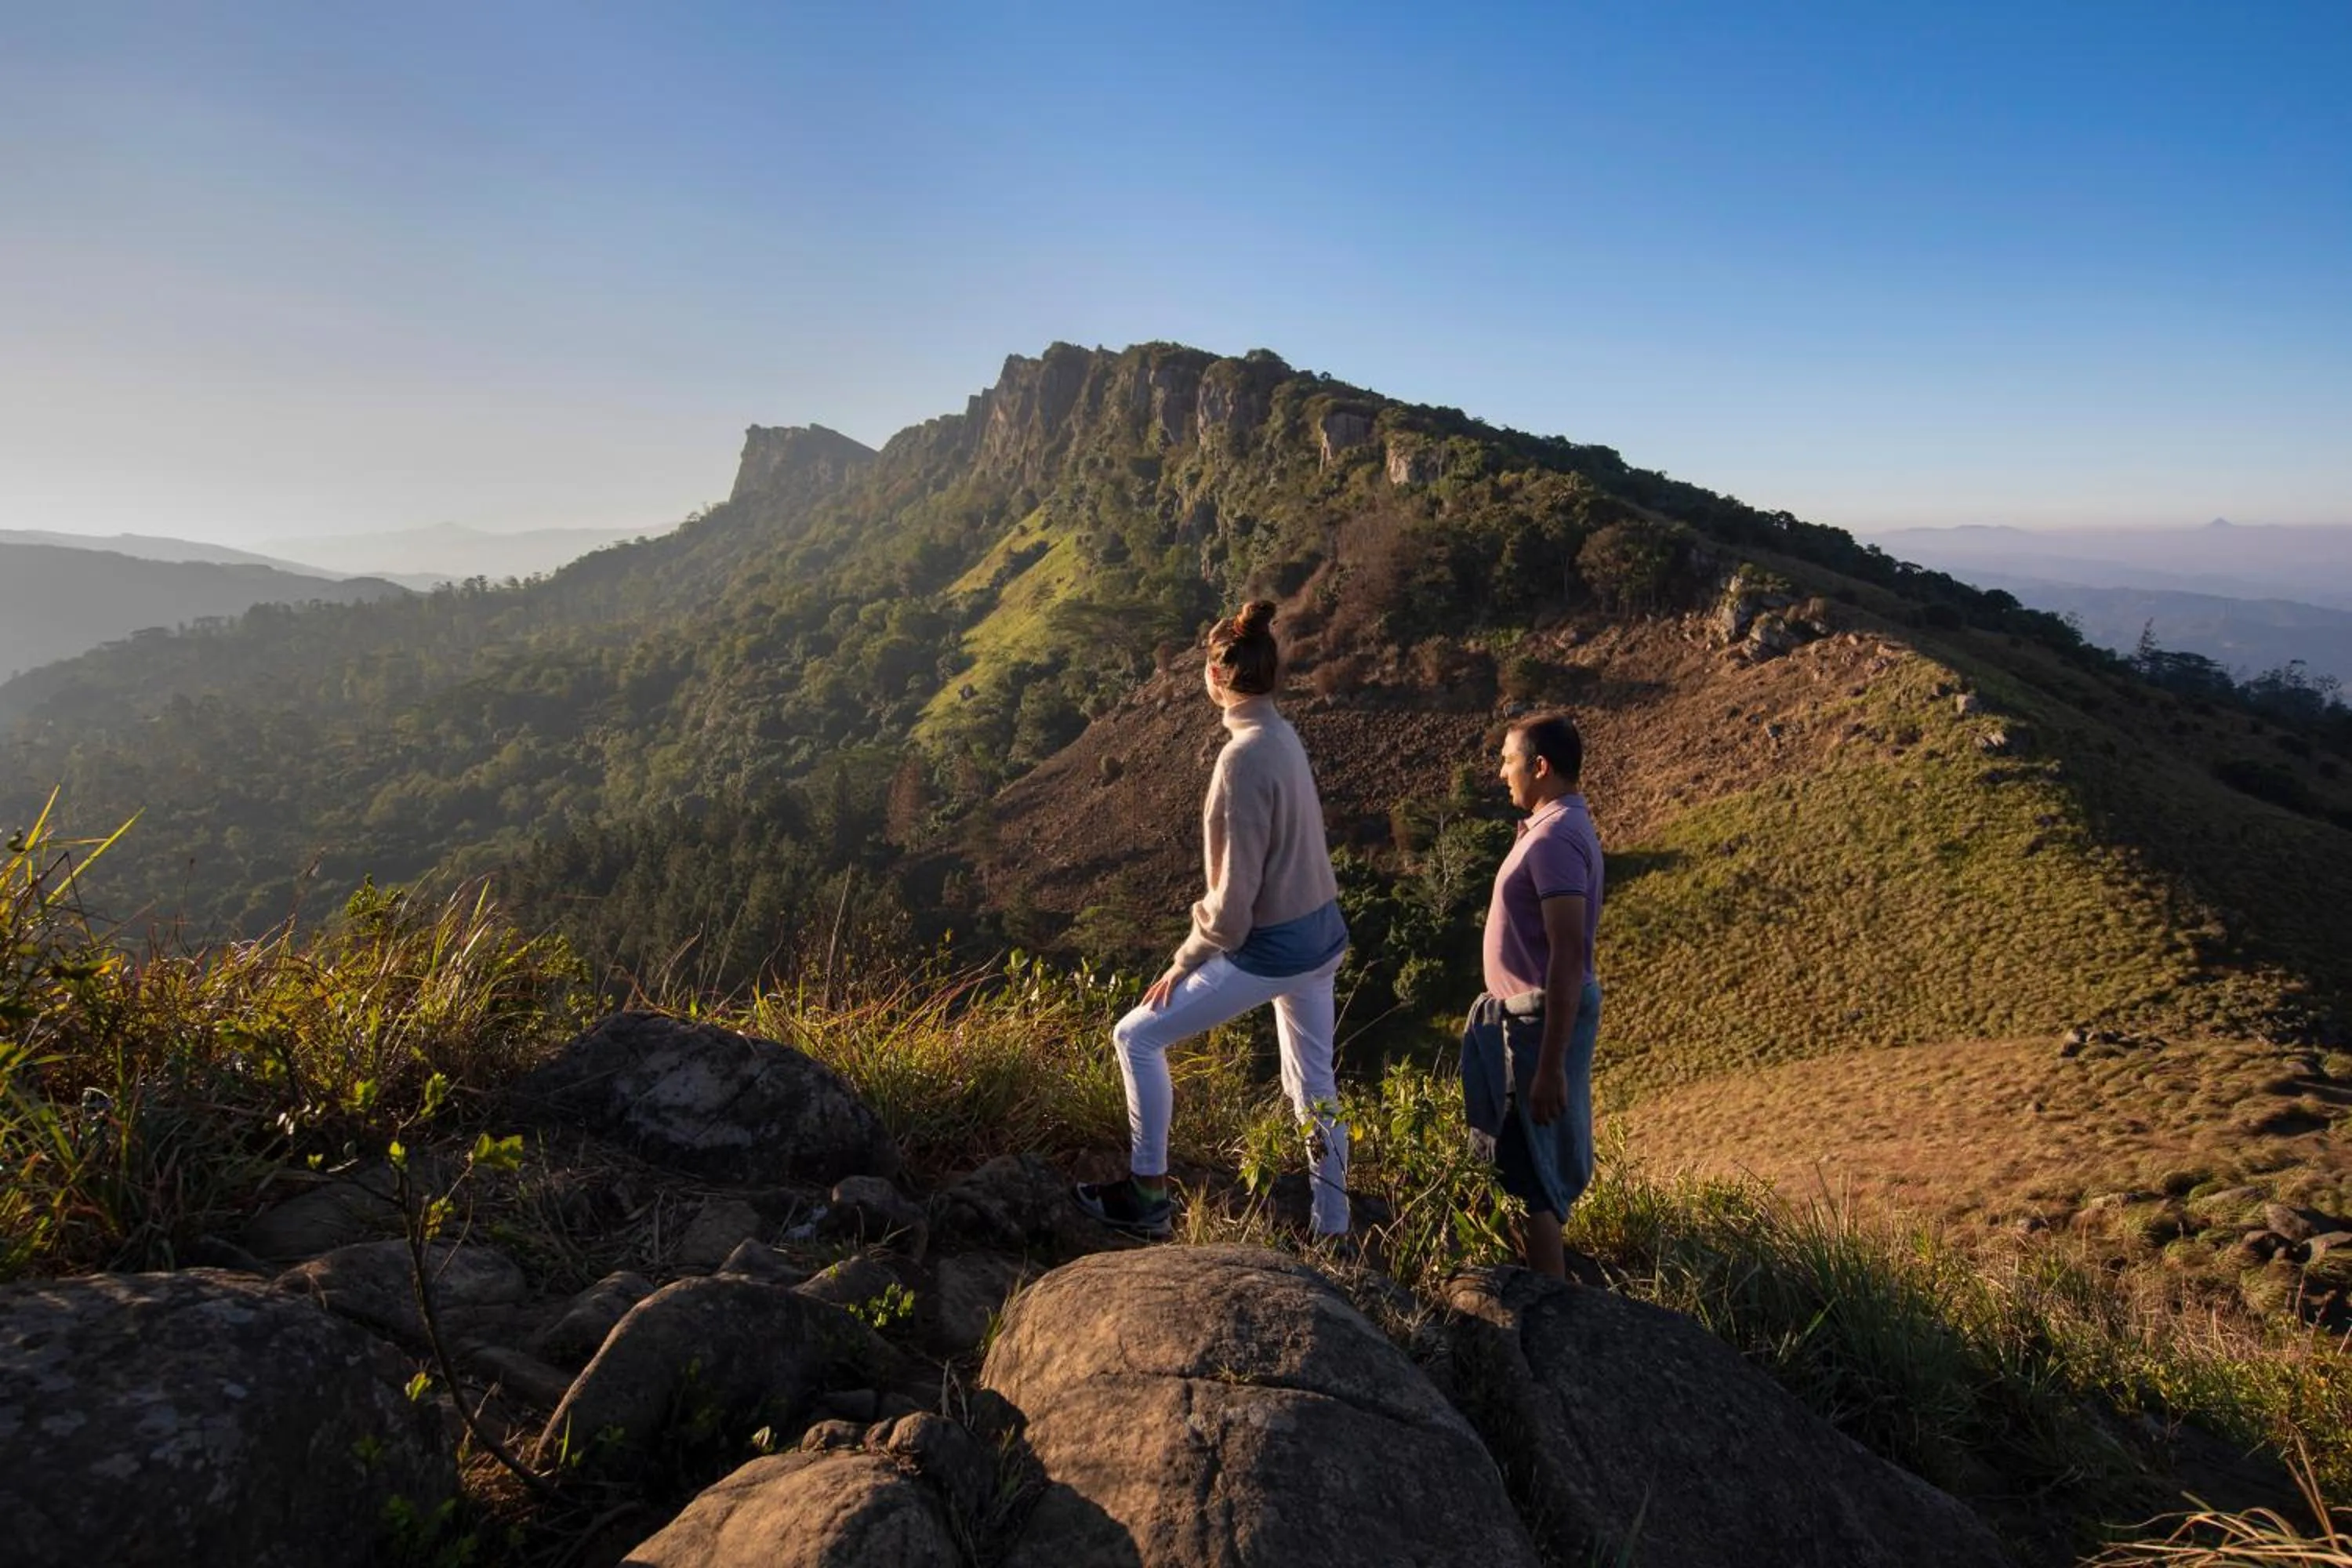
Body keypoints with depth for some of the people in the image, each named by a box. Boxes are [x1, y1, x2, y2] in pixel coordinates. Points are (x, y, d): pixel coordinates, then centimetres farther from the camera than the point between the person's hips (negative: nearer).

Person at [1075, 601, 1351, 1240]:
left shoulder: (1244, 757, -24)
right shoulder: (1281, 735, 3)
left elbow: (1235, 892, -22)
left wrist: (1184, 963, -10)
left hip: (1272, 949, -9)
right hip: (1319, 935, 9)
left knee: (1138, 1036, 6)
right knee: (1314, 1083, 19)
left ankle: (1148, 1196, 16)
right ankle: (1332, 1229, 32)